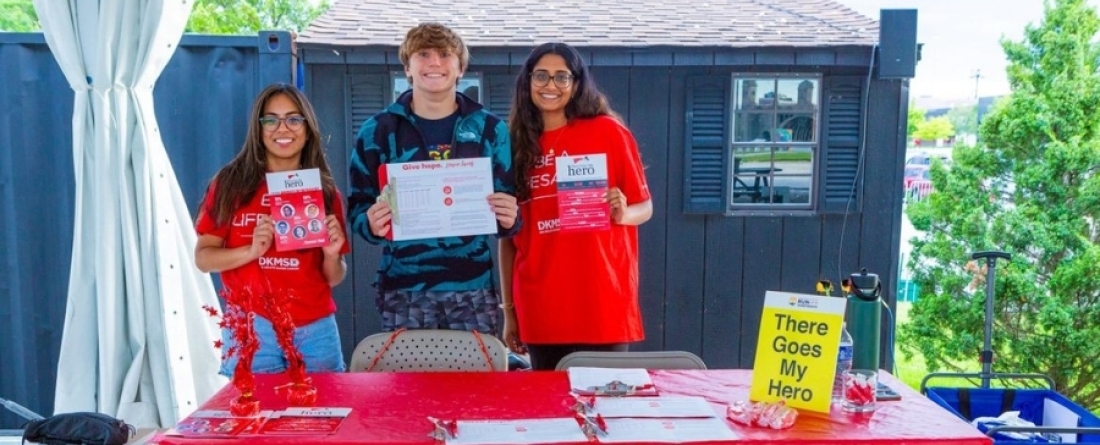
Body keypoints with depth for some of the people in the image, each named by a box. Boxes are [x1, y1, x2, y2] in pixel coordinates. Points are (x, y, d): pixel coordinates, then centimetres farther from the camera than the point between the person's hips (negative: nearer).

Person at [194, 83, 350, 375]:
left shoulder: (325, 191, 6)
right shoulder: (230, 183, 1)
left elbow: (333, 278, 10)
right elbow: (203, 258, -1)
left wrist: (332, 254, -10)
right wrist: (252, 251, -16)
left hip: (315, 330, 2)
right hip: (251, 327, -2)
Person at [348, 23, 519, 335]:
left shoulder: (490, 129, 7)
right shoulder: (377, 130, 4)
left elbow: (508, 204, 11)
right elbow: (358, 207, 7)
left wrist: (509, 219, -12)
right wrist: (372, 224, -16)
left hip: (473, 288, 1)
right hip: (403, 289, 0)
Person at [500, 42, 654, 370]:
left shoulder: (608, 132, 0)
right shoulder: (517, 144, 6)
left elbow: (644, 207, 5)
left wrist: (622, 213, -18)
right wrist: (509, 310, 8)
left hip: (602, 306, -2)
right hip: (540, 311, 2)